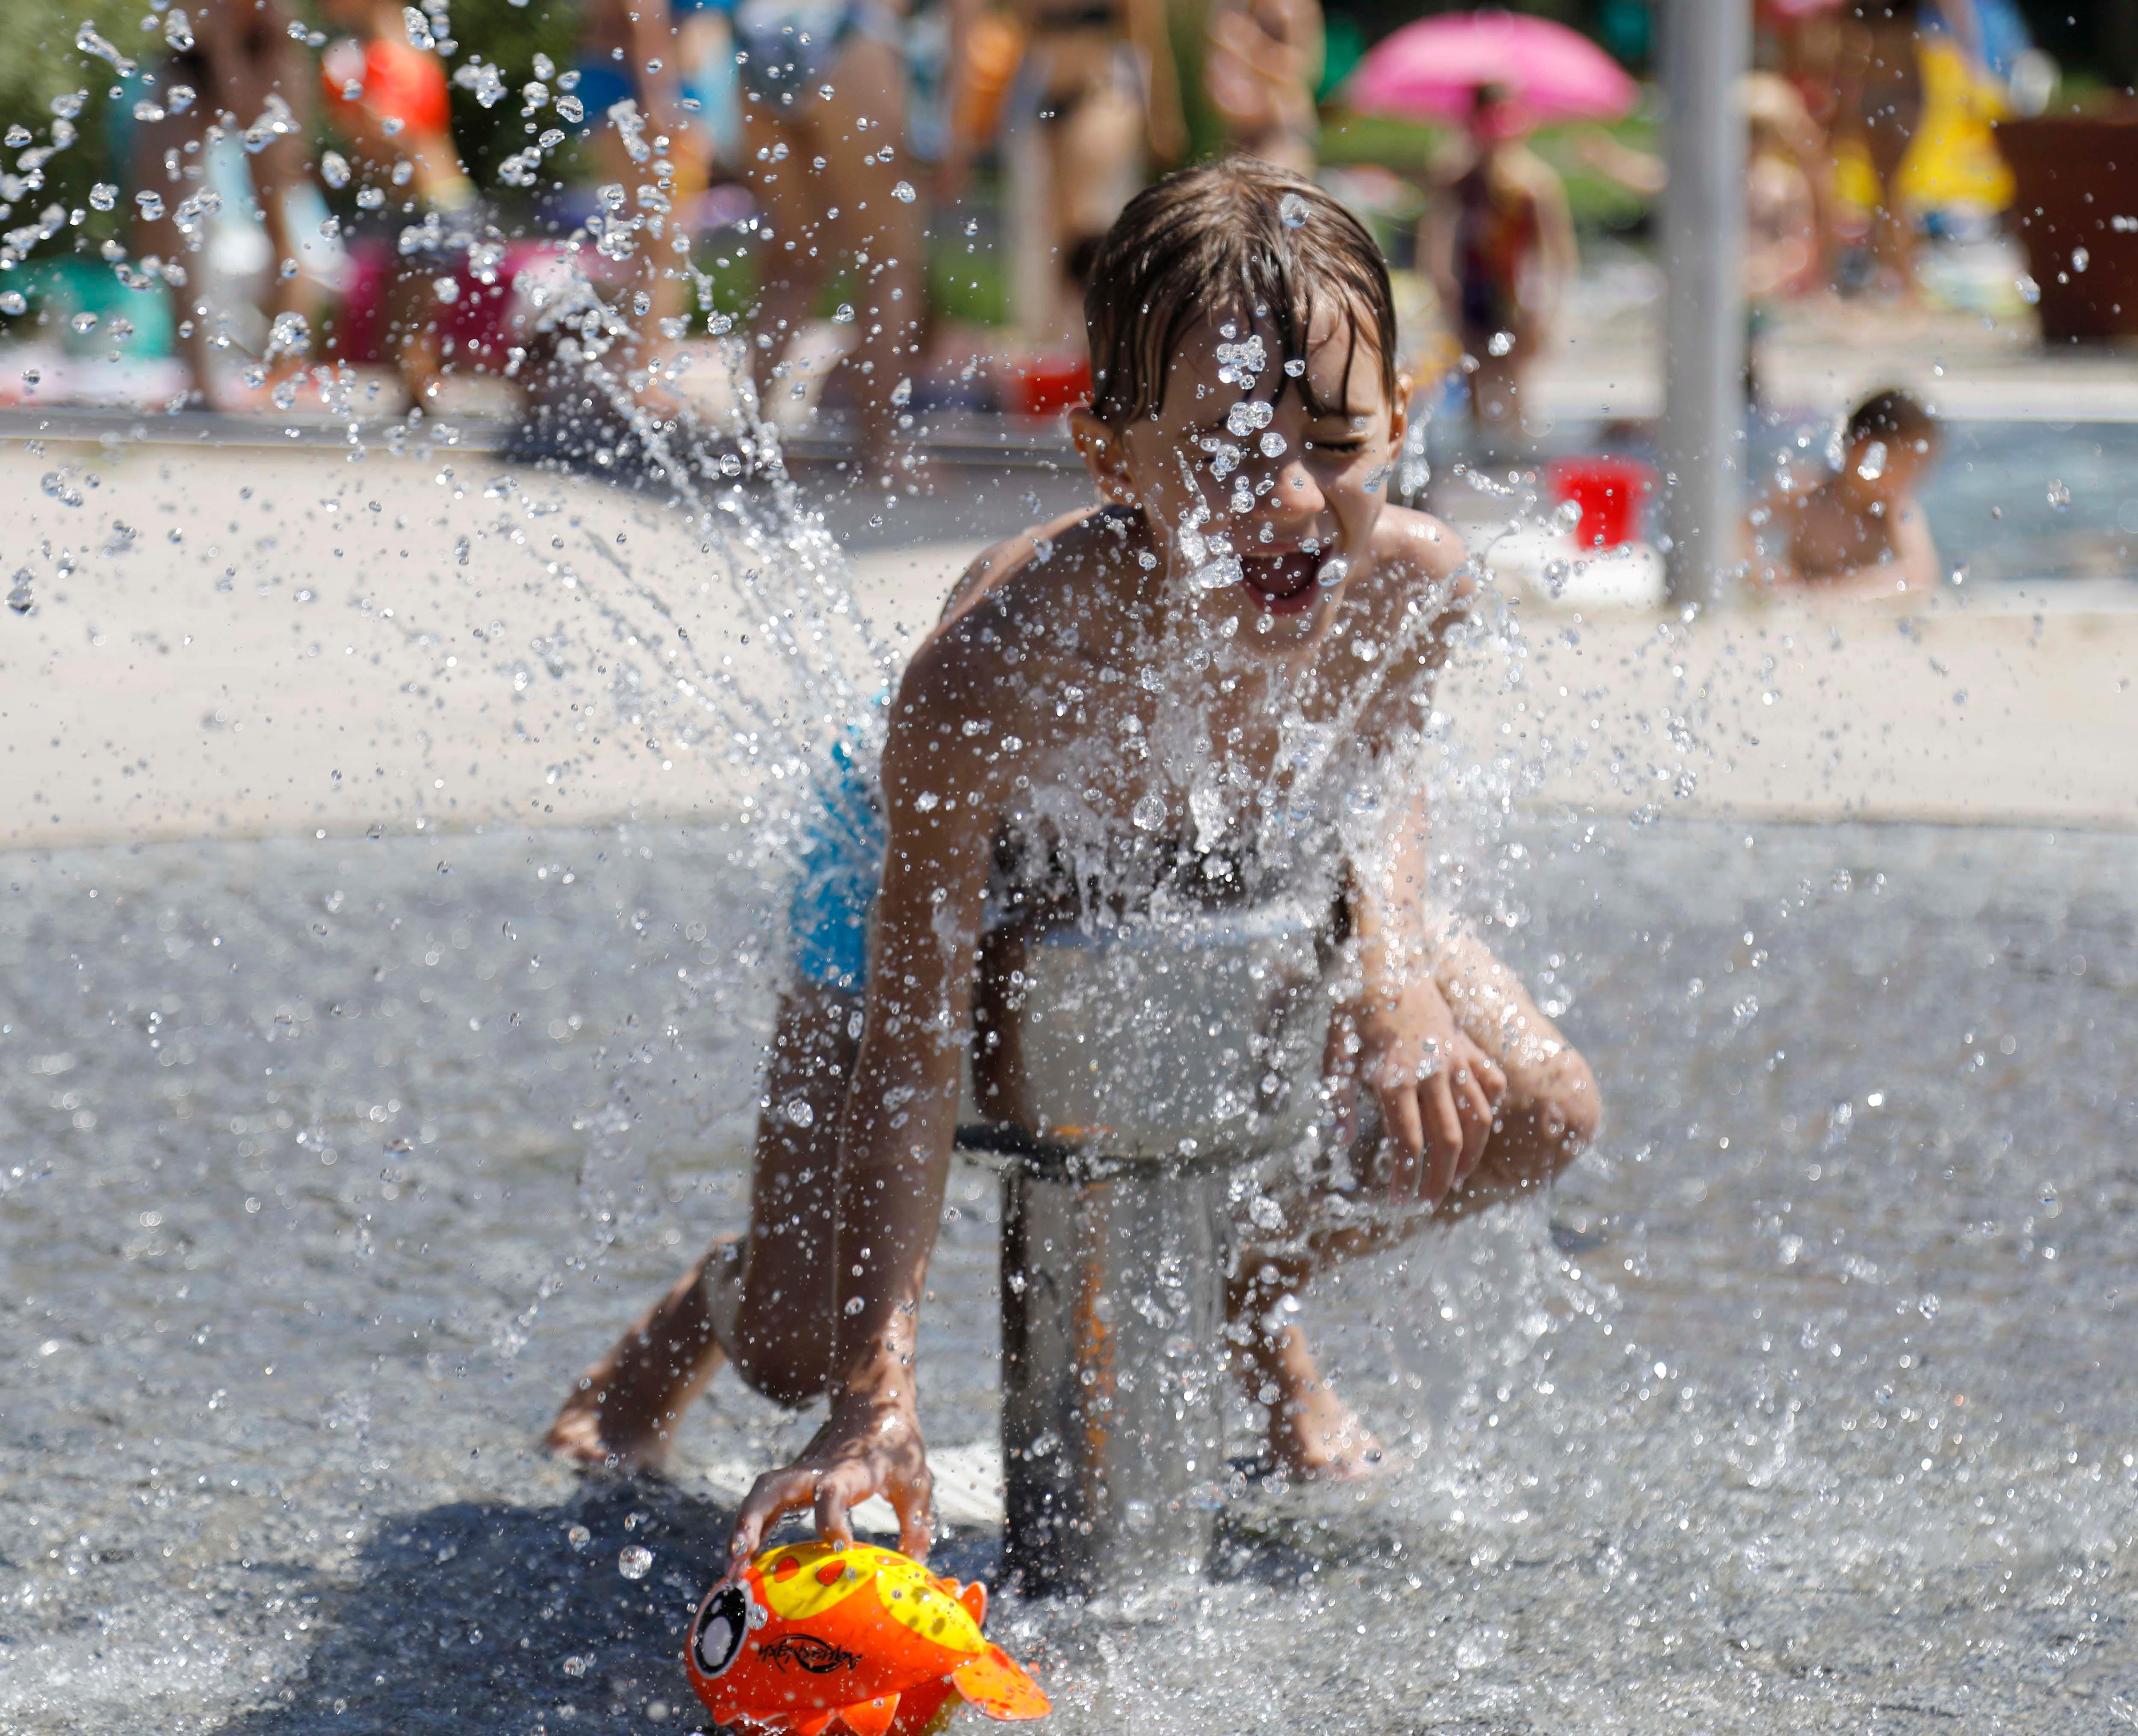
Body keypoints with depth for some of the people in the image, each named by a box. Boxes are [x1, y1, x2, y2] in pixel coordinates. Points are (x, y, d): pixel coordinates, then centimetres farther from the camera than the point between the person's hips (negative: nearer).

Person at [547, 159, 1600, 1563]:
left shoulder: (1415, 585, -34)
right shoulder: (989, 673, -47)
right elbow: (910, 1056, -40)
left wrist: (1393, 961, -23)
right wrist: (877, 1404, -45)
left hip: (1242, 888, 4)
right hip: (955, 876, -4)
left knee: (1531, 1118, -6)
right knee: (806, 1354, -11)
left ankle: (1255, 1288, 26)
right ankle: (709, 1304, 31)